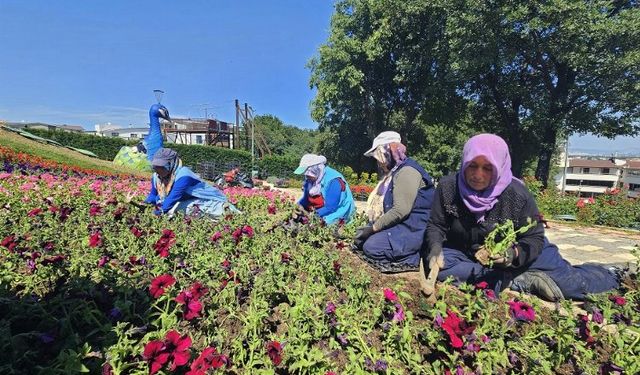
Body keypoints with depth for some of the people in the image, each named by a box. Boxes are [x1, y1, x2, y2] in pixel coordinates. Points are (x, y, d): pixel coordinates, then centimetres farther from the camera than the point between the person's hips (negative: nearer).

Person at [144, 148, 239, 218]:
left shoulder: (183, 175, -25)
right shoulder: (156, 177, 2)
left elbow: (173, 197, -33)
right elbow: (153, 195, 13)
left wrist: (161, 211, -39)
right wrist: (146, 204, -7)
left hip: (209, 200, -9)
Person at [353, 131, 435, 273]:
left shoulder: (407, 171, -17)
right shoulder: (393, 172, 18)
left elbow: (400, 210, -26)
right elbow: (386, 206, 20)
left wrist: (373, 228, -18)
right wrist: (371, 226, 8)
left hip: (413, 229, -11)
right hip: (399, 225, 11)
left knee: (372, 247, -23)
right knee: (360, 239, 4)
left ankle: (415, 258, -8)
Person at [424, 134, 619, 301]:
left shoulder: (518, 195, -20)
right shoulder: (448, 187, -18)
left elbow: (534, 238, -12)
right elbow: (436, 225, -9)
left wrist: (513, 254, -34)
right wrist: (435, 248, -29)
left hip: (518, 256, 0)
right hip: (467, 255, 1)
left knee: (571, 283, -8)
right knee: (440, 267, -29)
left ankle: (612, 275, 28)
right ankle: (521, 282, -21)